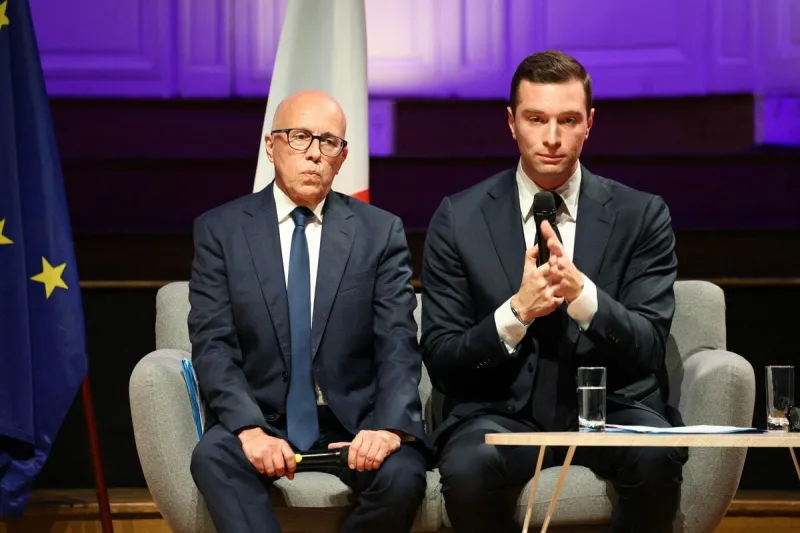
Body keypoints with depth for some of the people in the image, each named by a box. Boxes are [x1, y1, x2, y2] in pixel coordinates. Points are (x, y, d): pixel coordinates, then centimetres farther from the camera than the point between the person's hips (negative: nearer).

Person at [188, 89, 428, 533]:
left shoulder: (381, 232, 6)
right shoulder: (220, 230, 4)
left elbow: (398, 345, -2)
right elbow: (212, 345, -4)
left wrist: (389, 426, -22)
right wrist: (250, 429, -23)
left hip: (354, 418, 1)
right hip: (260, 417, -1)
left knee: (403, 476, -30)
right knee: (213, 459, -33)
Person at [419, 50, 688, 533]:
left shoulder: (641, 215, 3)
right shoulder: (460, 219, 2)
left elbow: (648, 348, -4)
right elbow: (441, 362, 0)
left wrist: (582, 293, -23)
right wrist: (518, 311, -18)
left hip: (611, 407, 1)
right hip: (504, 412, 0)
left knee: (656, 458, -33)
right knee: (468, 468, -34)